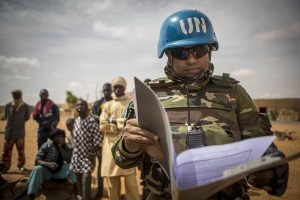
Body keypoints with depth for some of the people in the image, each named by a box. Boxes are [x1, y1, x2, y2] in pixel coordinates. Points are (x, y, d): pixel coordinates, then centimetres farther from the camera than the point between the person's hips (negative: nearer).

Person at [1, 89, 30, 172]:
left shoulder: (25, 106, -4)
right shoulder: (8, 105, 2)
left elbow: (27, 117, 4)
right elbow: (5, 116, 12)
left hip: (20, 132, -2)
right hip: (9, 132, 2)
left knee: (21, 150, 7)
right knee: (6, 150, 7)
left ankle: (21, 166, 20)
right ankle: (5, 166, 18)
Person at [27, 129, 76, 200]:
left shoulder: (68, 147, -6)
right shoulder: (47, 145, -12)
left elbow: (69, 160, -19)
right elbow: (37, 160, -15)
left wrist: (61, 148, -25)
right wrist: (48, 164, -36)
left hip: (60, 171, 2)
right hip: (46, 171, -2)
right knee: (37, 169, -34)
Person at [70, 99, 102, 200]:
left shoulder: (91, 121, -15)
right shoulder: (76, 121, 7)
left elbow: (98, 139, -17)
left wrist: (92, 153, -17)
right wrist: (74, 149, 10)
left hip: (87, 156, -7)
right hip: (77, 155, 7)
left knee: (86, 179, -11)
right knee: (79, 178, 16)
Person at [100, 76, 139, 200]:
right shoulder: (107, 105, 15)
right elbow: (103, 125, 3)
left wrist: (115, 121, -6)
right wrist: (123, 125, -7)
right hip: (111, 144, 3)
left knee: (129, 177, -5)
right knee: (111, 178, 6)